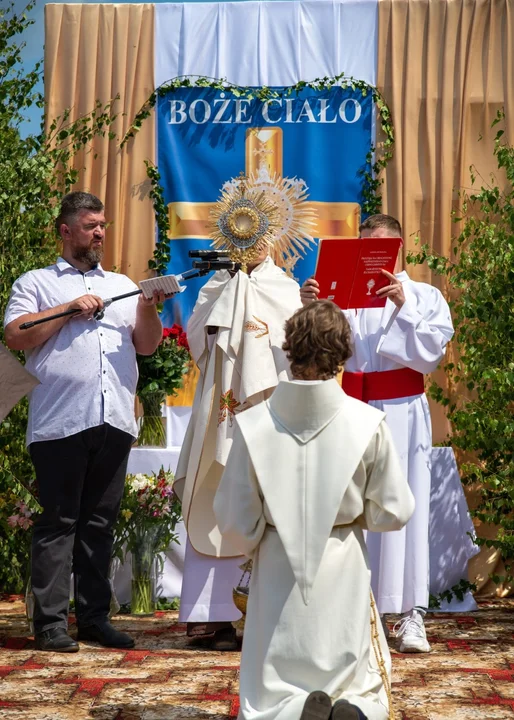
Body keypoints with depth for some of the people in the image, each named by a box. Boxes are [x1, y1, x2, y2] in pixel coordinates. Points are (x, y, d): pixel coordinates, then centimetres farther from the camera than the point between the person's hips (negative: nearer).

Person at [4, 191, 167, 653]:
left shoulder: (122, 285, 22)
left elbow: (147, 345, 14)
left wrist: (148, 308, -4)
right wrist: (70, 310, -8)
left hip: (115, 422, 4)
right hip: (61, 421, -4)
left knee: (100, 523, 8)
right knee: (58, 523, -2)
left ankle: (95, 617, 14)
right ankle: (51, 623, 2)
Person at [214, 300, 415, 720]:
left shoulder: (254, 425, -14)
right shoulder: (367, 424, -14)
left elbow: (236, 523, -7)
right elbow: (393, 512, -4)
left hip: (278, 575, 0)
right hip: (342, 574, 0)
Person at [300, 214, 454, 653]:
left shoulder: (425, 297, 9)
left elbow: (430, 356, -4)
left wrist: (403, 307, -11)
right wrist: (310, 308, -13)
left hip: (403, 415, -1)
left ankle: (411, 616, 0)